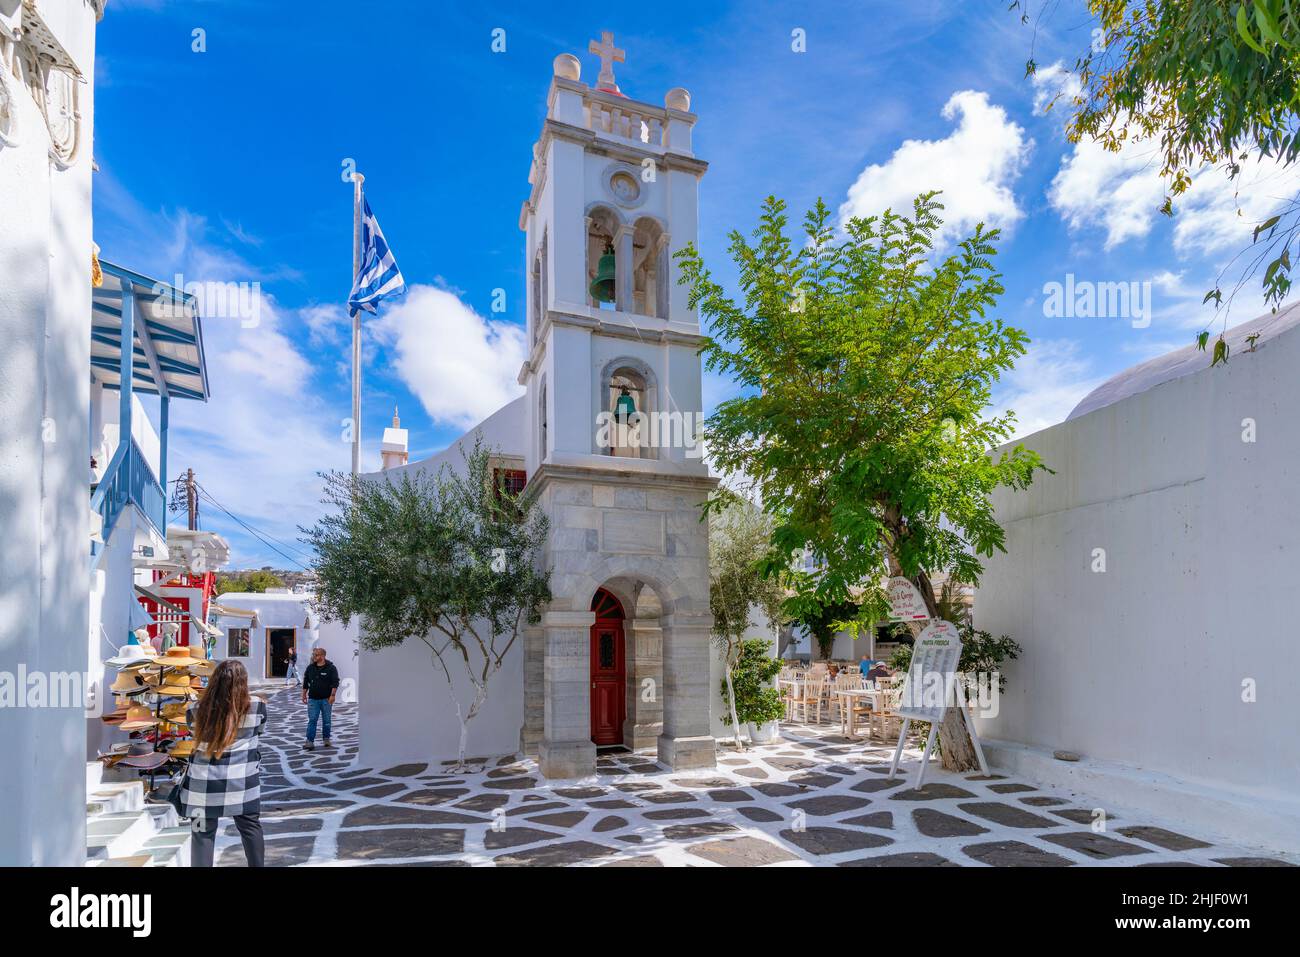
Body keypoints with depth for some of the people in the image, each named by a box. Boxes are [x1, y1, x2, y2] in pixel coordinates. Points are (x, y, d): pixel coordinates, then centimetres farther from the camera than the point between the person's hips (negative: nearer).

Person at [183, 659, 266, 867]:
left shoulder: (197, 710, -7)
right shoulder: (256, 707, -8)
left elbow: (196, 733, 12)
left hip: (204, 782, 0)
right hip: (242, 781, 0)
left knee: (204, 834, 11)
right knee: (251, 827, 15)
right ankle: (257, 865, 26)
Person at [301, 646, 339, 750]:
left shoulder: (331, 668, -6)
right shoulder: (310, 668, 7)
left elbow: (335, 683, -9)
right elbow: (305, 682, 14)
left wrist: (332, 695, -17)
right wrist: (304, 695, 10)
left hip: (326, 699, -2)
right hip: (313, 699, 2)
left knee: (326, 720, 8)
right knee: (312, 720, -5)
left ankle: (326, 739, 21)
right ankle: (310, 742, -6)